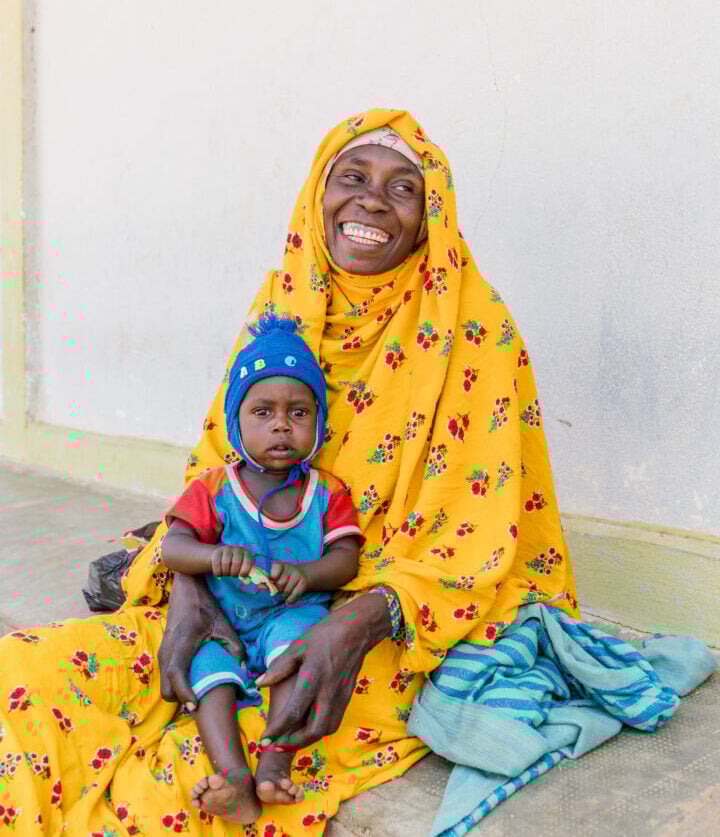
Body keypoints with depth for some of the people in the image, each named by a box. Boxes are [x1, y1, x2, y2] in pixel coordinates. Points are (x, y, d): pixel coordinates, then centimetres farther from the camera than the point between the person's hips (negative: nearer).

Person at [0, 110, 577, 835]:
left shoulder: (472, 327, -9)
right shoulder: (284, 304, 5)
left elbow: (485, 530, -12)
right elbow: (216, 462, 6)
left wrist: (360, 622, -27)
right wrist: (186, 583, -13)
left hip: (408, 622, -4)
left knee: (198, 767, -28)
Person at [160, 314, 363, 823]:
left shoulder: (327, 493, 5)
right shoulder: (214, 489, 4)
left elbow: (347, 558, -2)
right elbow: (173, 547, -4)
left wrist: (308, 574, -25)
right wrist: (213, 556, -27)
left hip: (294, 614, -1)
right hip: (223, 625, 1)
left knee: (297, 633, -33)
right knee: (208, 666, -26)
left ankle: (276, 762, -32)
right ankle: (234, 778, -40)